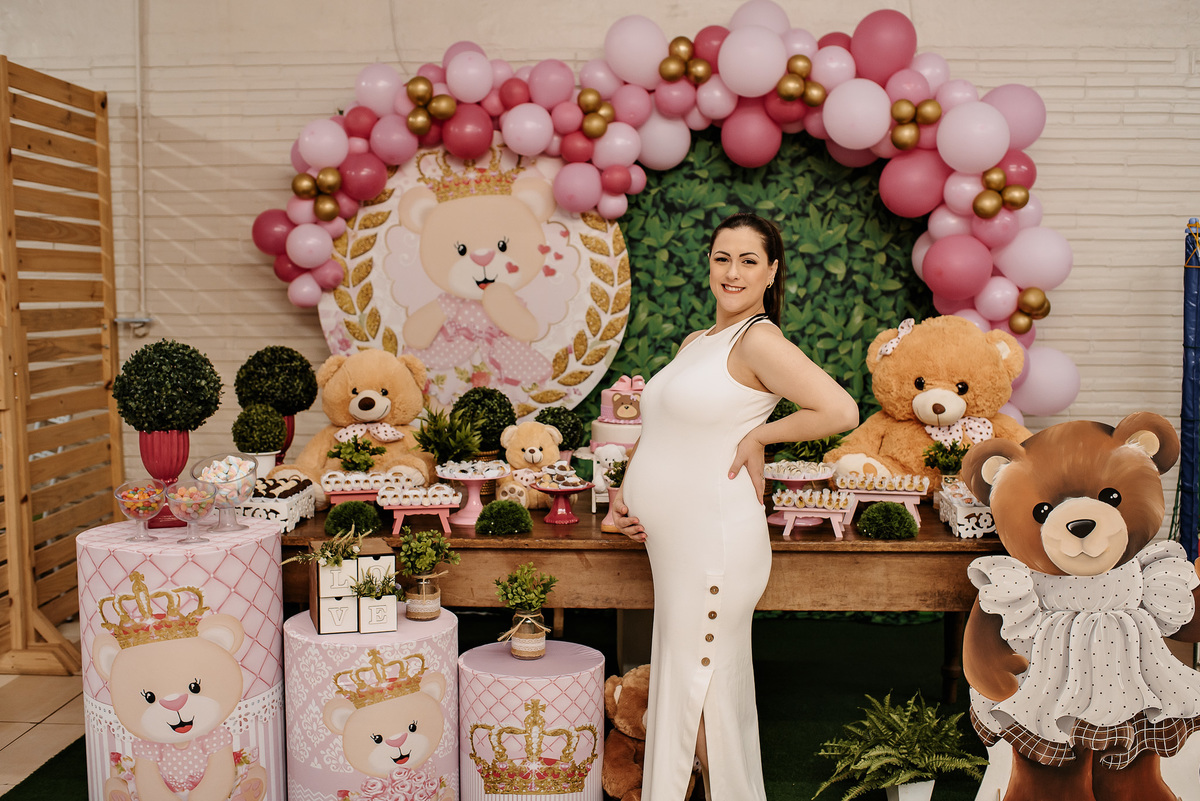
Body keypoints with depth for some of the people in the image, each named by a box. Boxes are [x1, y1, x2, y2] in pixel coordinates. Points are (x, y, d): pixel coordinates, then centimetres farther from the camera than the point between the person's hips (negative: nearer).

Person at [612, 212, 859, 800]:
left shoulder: (758, 339, -12)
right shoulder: (694, 344, 14)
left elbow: (840, 410, -23)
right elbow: (659, 432, 22)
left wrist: (761, 433, -12)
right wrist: (621, 497, 8)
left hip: (715, 543, -9)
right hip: (674, 546, 9)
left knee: (701, 695, 3)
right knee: (678, 687, 17)